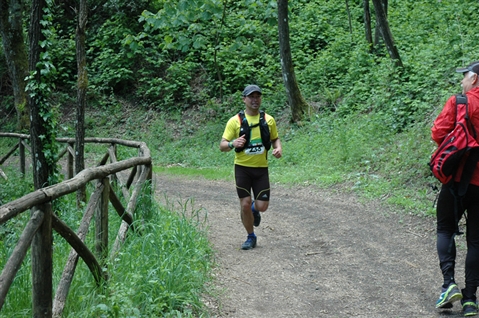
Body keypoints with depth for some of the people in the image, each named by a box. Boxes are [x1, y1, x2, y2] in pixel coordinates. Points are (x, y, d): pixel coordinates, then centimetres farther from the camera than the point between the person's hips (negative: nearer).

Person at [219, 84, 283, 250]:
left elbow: (275, 138, 17)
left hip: (261, 168, 2)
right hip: (242, 168, -2)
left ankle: (254, 209, 35)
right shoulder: (235, 121, -5)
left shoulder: (269, 120, 3)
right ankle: (251, 237, 20)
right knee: (245, 205, -2)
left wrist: (278, 148, -6)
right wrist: (233, 144, -27)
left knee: (262, 206, -3)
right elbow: (222, 146, -5)